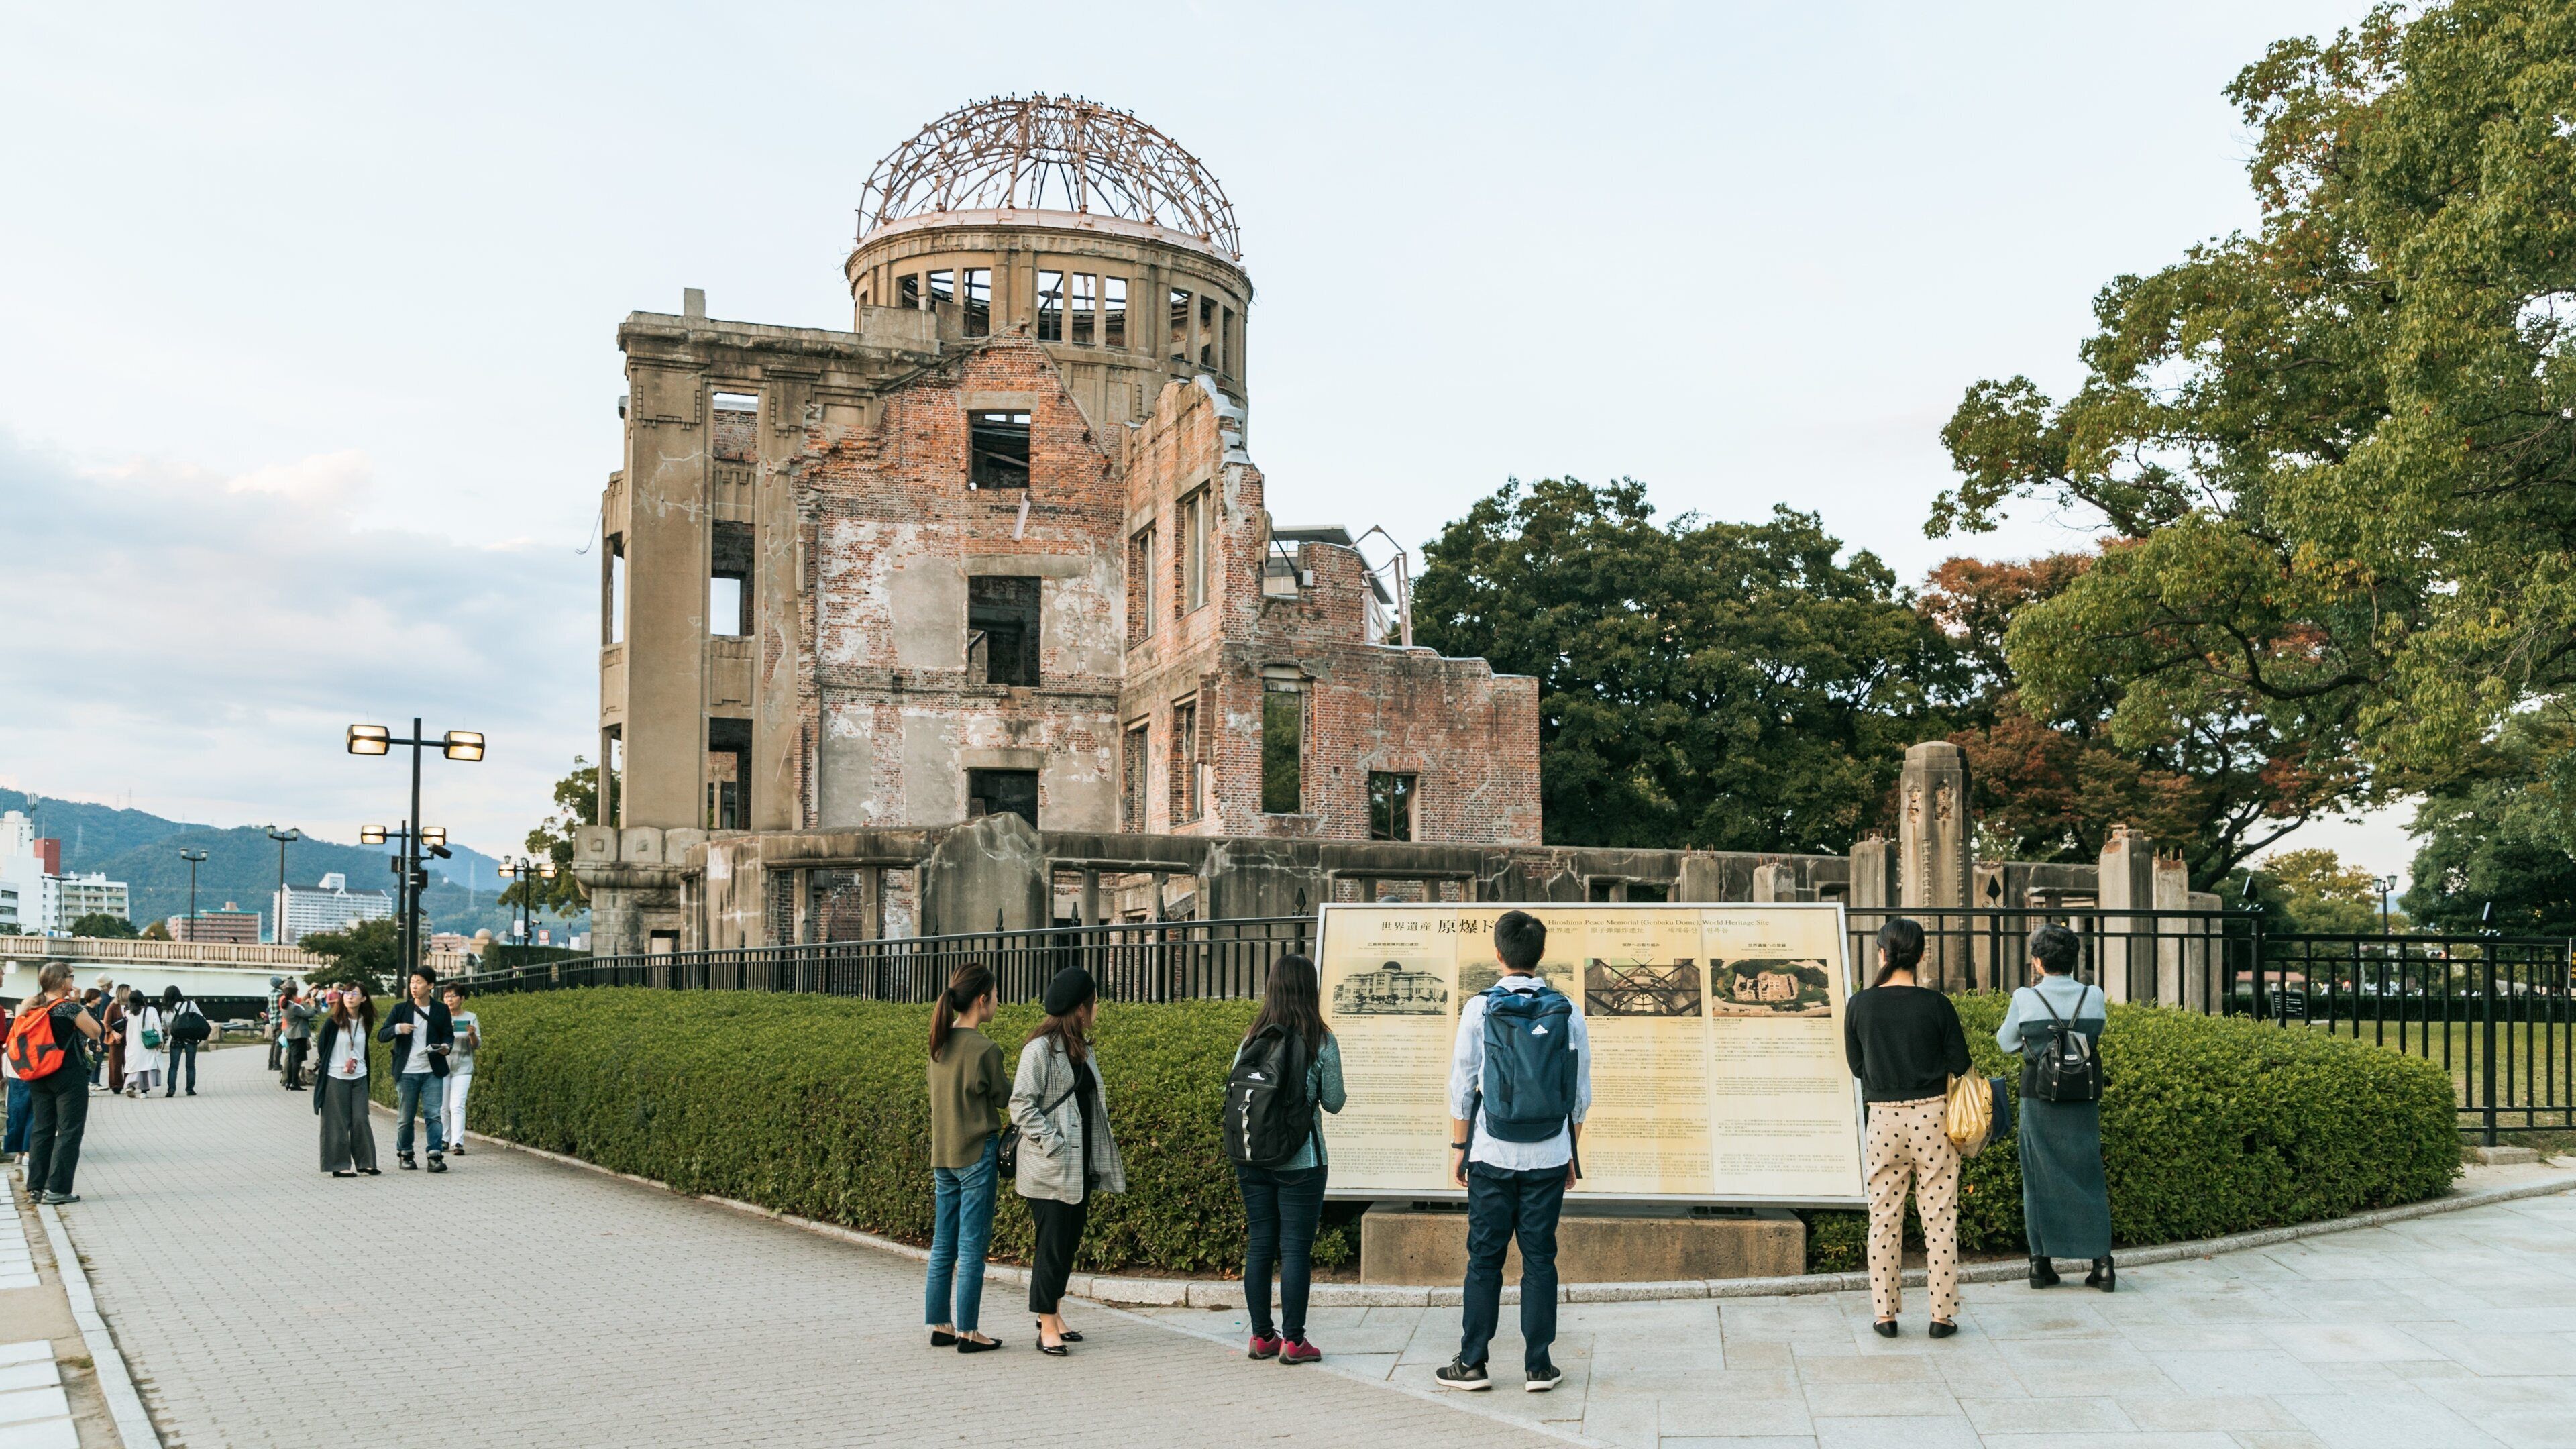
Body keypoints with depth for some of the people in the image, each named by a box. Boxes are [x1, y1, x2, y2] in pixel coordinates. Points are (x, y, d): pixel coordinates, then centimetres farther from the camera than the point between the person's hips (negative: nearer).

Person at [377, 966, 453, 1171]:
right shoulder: (400, 1009, 6)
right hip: (407, 1072, 1)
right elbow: (381, 1035, 3)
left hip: (432, 1072, -1)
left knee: (434, 1114, -8)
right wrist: (397, 1028, -18)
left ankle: (435, 1156, -9)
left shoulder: (441, 1010, 7)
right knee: (405, 1117, 6)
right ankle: (405, 1155, 21)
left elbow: (448, 1035, 9)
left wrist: (447, 1046, -14)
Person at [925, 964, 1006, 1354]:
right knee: (972, 1246, -1)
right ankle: (967, 1332, 3)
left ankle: (939, 1325, 18)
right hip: (976, 1154, -7)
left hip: (942, 1156, 7)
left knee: (943, 1245, 12)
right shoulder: (984, 1050, -16)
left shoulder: (939, 1047, 5)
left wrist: (998, 1116, 16)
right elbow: (1007, 1100, -3)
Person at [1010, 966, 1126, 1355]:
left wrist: (1095, 1163, 12)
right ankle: (1047, 1326, 2)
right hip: (1050, 1171, -8)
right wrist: (1053, 1144, -20)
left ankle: (1052, 1312, 25)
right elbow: (1022, 1105, -15)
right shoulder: (1040, 1049, -13)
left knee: (1069, 1243, 13)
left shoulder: (1082, 1049, 13)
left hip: (1080, 1167, 8)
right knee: (1053, 1245, -4)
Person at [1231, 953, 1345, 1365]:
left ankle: (1261, 1336, 16)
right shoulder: (1321, 1042, -7)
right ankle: (1293, 1339, 4)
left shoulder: (1252, 1038, 2)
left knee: (1259, 1246, 10)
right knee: (1295, 1249, 1)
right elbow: (1333, 1102, -2)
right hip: (1300, 1160, -4)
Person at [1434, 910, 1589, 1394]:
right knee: (1540, 1257, 7)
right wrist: (1573, 1152, 15)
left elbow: (1462, 1085, -3)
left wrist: (1459, 1145, 8)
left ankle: (1472, 1364, 10)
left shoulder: (1479, 1008, -6)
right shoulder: (1567, 1011, 0)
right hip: (1550, 1155, 1)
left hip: (1493, 1154, -1)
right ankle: (1538, 1366, 9)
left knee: (1485, 1258, 5)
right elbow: (1581, 1093, 5)